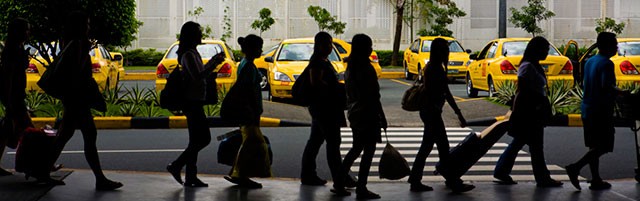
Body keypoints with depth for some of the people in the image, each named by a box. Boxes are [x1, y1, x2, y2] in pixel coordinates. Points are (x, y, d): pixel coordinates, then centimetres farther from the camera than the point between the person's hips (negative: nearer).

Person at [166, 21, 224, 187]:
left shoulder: (192, 53, 17)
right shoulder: (188, 55, -14)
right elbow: (198, 77, -22)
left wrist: (213, 61, 18)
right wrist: (214, 64, -18)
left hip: (194, 101, 10)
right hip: (192, 102, -10)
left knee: (197, 140, 10)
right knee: (203, 138, -9)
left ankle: (190, 177, 11)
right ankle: (176, 166, -5)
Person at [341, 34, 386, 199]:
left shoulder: (350, 68, 9)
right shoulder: (366, 69, -17)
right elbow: (373, 96, -17)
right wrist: (382, 117, -11)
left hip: (354, 114, 8)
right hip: (368, 115, -8)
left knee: (357, 148, 23)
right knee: (368, 151, -2)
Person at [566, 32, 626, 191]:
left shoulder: (589, 61, 12)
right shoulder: (606, 64, -14)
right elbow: (607, 86, -25)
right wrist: (621, 93, -8)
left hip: (587, 109, 9)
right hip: (602, 111, -9)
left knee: (595, 146, 14)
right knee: (603, 147, -3)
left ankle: (596, 180, 16)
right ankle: (575, 168, -16)